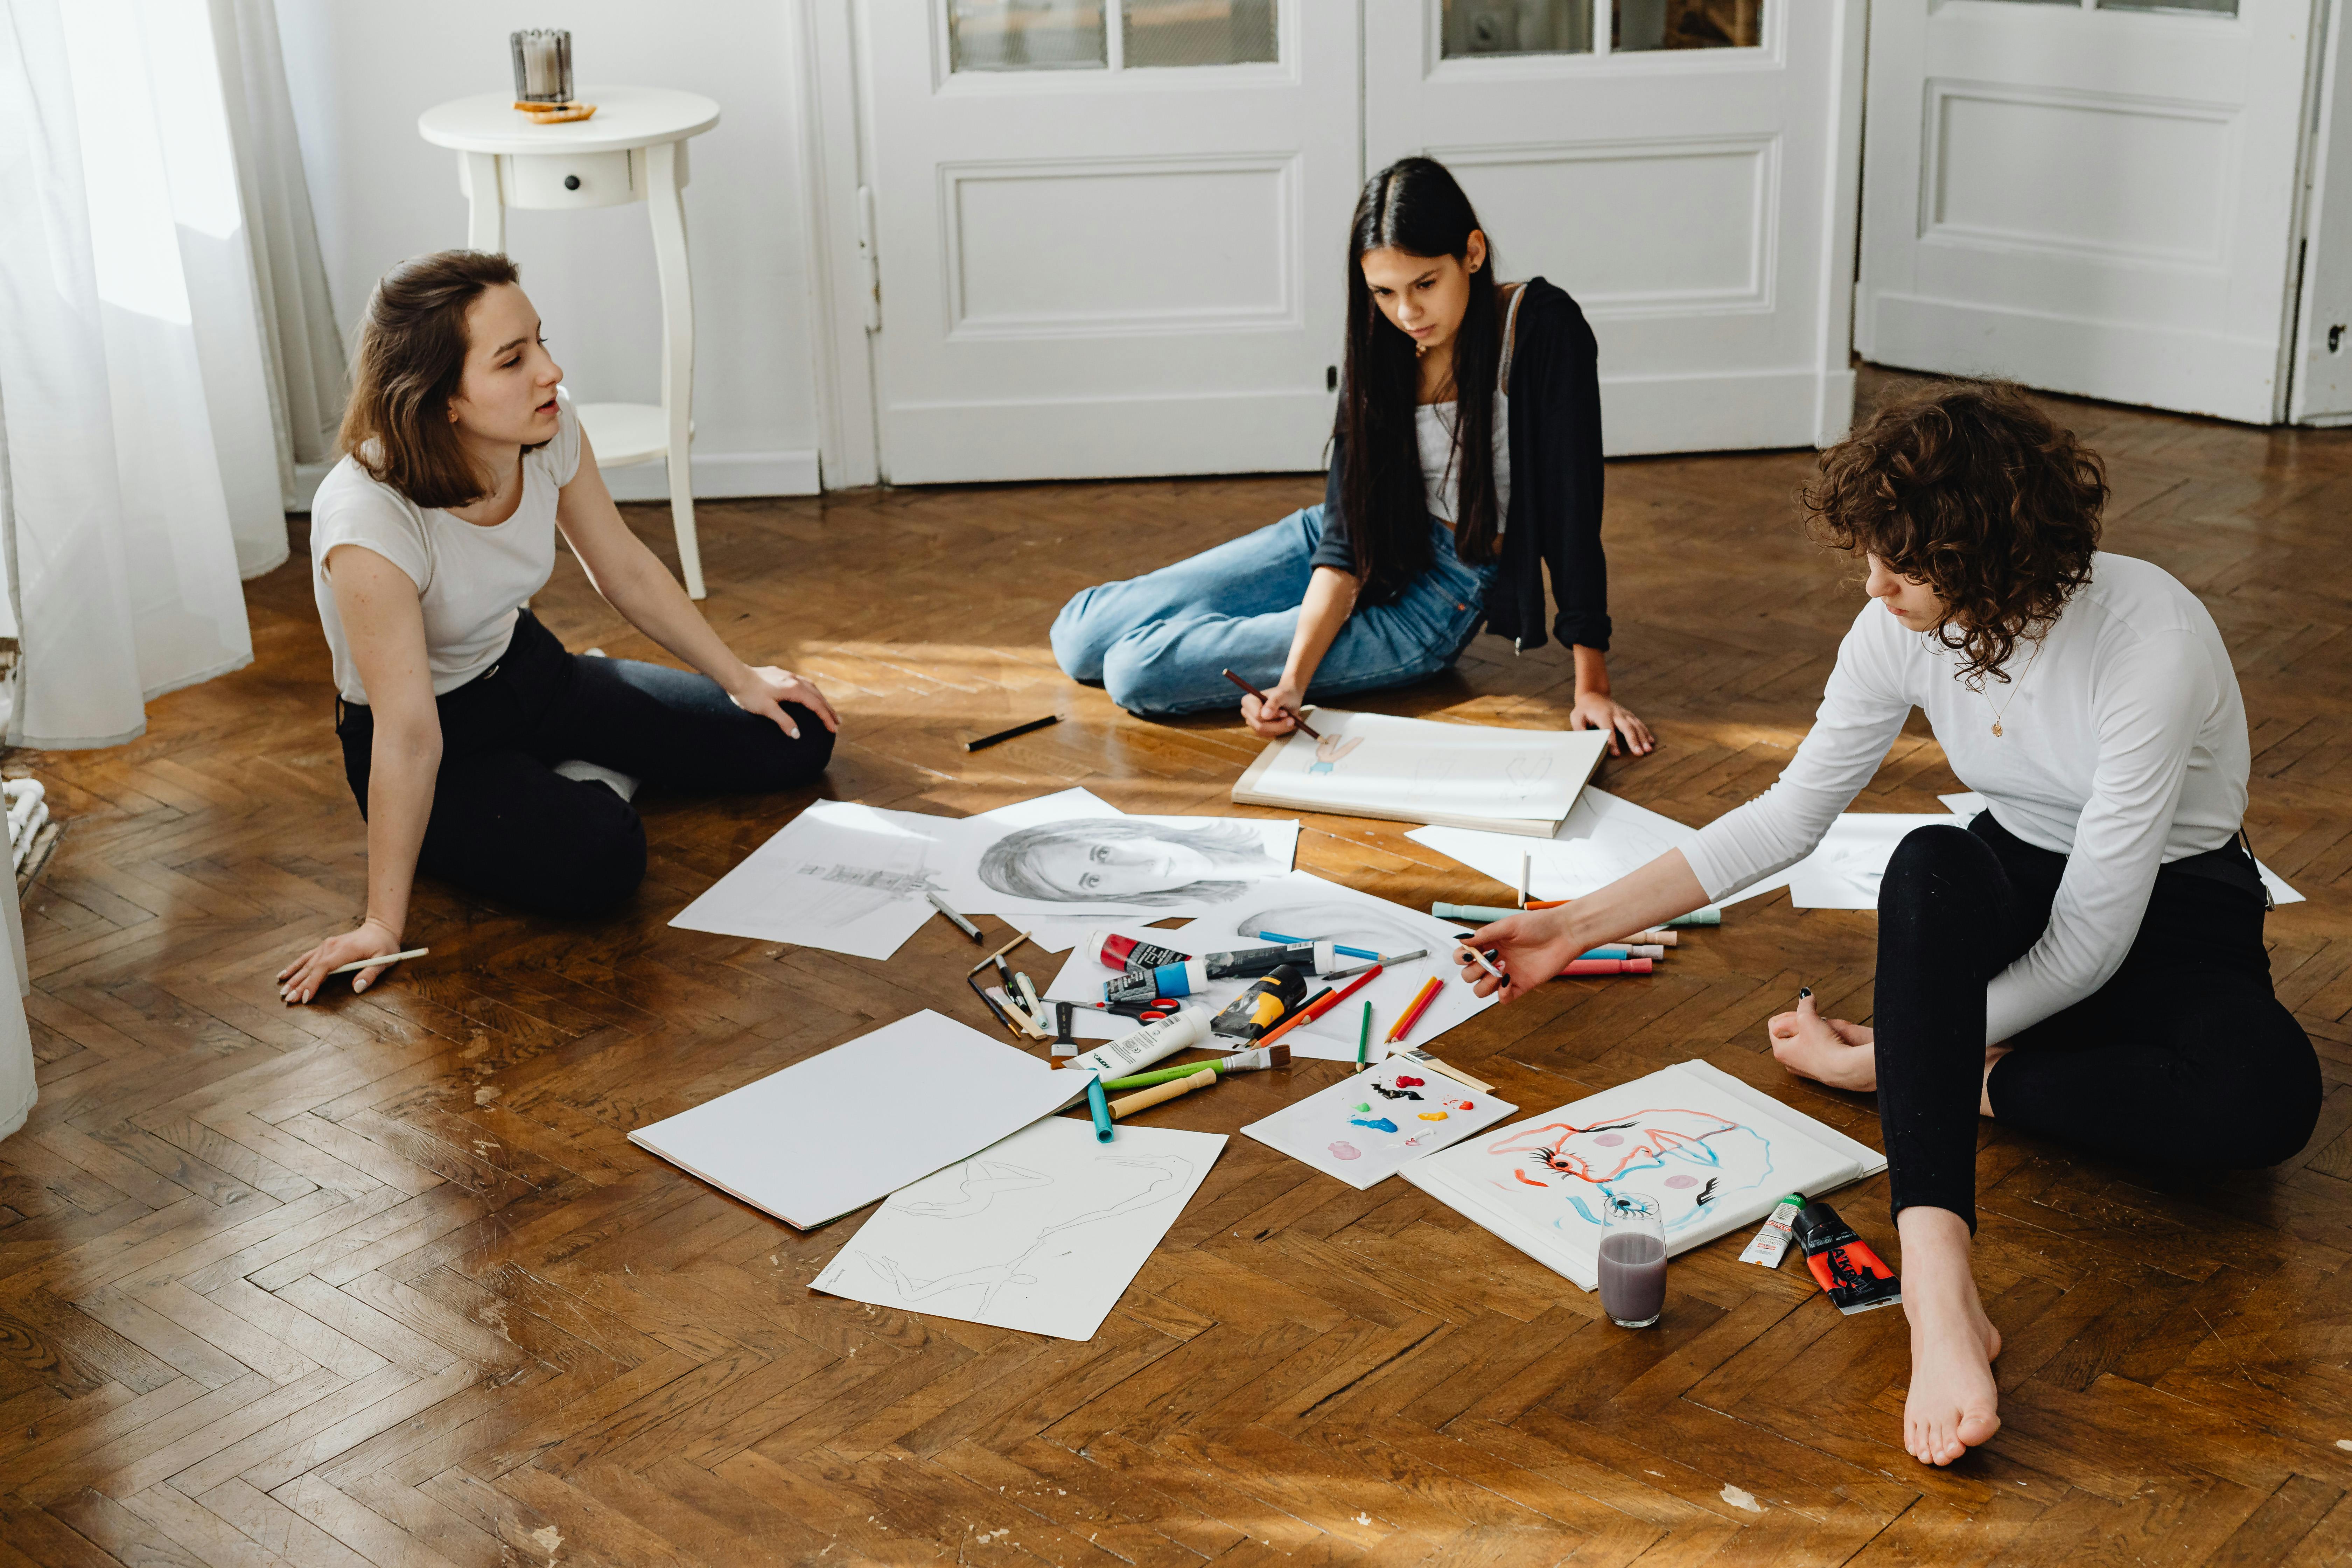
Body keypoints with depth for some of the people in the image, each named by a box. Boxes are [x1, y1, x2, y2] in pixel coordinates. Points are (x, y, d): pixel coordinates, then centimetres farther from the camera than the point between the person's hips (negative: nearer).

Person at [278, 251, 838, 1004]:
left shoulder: (552, 426, -18)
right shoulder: (367, 524, -36)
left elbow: (626, 570, 0)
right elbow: (410, 738, -31)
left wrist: (739, 679, 7)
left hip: (527, 671, 6)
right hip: (440, 739, -6)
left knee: (794, 740, 1)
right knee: (596, 859, -34)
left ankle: (589, 774, 18)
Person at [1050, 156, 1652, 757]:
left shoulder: (1545, 330, -20)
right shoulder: (1383, 349, -6)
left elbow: (1573, 507, -19)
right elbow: (1347, 538, -11)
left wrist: (1592, 686, -22)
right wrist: (1295, 681, -25)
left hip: (1442, 594, -5)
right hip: (1375, 552, 5)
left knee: (1137, 672, -18)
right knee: (1080, 638, -1)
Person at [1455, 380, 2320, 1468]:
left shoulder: (2148, 637, -28)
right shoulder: (1904, 627, -12)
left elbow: (2092, 938, -26)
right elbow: (1791, 815, -1)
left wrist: (1889, 1061, -22)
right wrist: (1577, 926, -4)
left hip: (2174, 913, -3)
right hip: (2015, 883, 3)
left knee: (2267, 1099, -37)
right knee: (1929, 865, -36)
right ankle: (1935, 1273, -49)